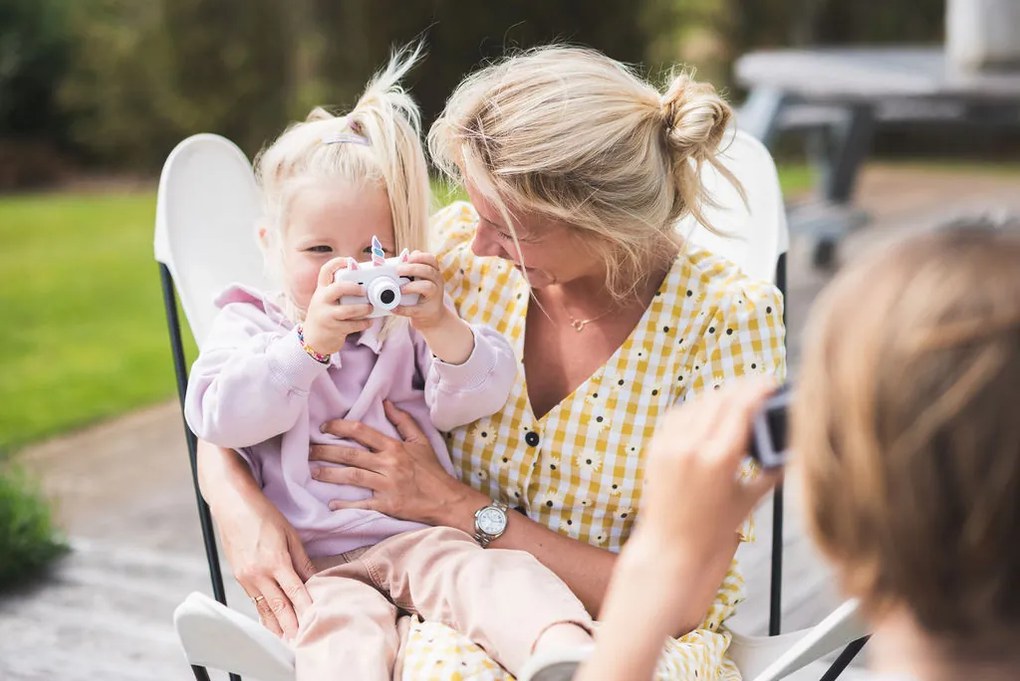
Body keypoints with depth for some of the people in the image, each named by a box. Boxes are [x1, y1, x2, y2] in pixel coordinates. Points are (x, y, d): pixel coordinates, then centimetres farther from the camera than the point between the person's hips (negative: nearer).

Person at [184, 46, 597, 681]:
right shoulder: (248, 325, 12)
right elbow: (218, 418, -6)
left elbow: (477, 399, 2)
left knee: (492, 572, -32)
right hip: (314, 560, -1)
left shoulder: (409, 325, 16)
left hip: (420, 534, 1)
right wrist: (308, 343, -19)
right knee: (343, 626, -35)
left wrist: (440, 328, -20)